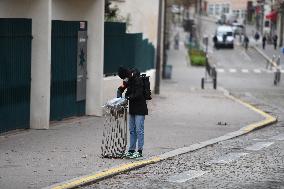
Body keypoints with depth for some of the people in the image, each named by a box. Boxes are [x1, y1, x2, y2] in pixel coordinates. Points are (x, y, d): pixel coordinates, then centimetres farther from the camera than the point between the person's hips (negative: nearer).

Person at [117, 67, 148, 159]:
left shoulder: (138, 80, -18)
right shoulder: (128, 80, 6)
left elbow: (138, 95, -24)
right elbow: (121, 88, 12)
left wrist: (127, 98, -20)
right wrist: (119, 97, -6)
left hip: (140, 109, -8)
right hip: (132, 108, 8)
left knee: (139, 130, -7)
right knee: (132, 130, 11)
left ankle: (140, 151, -4)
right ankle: (131, 150, 16)